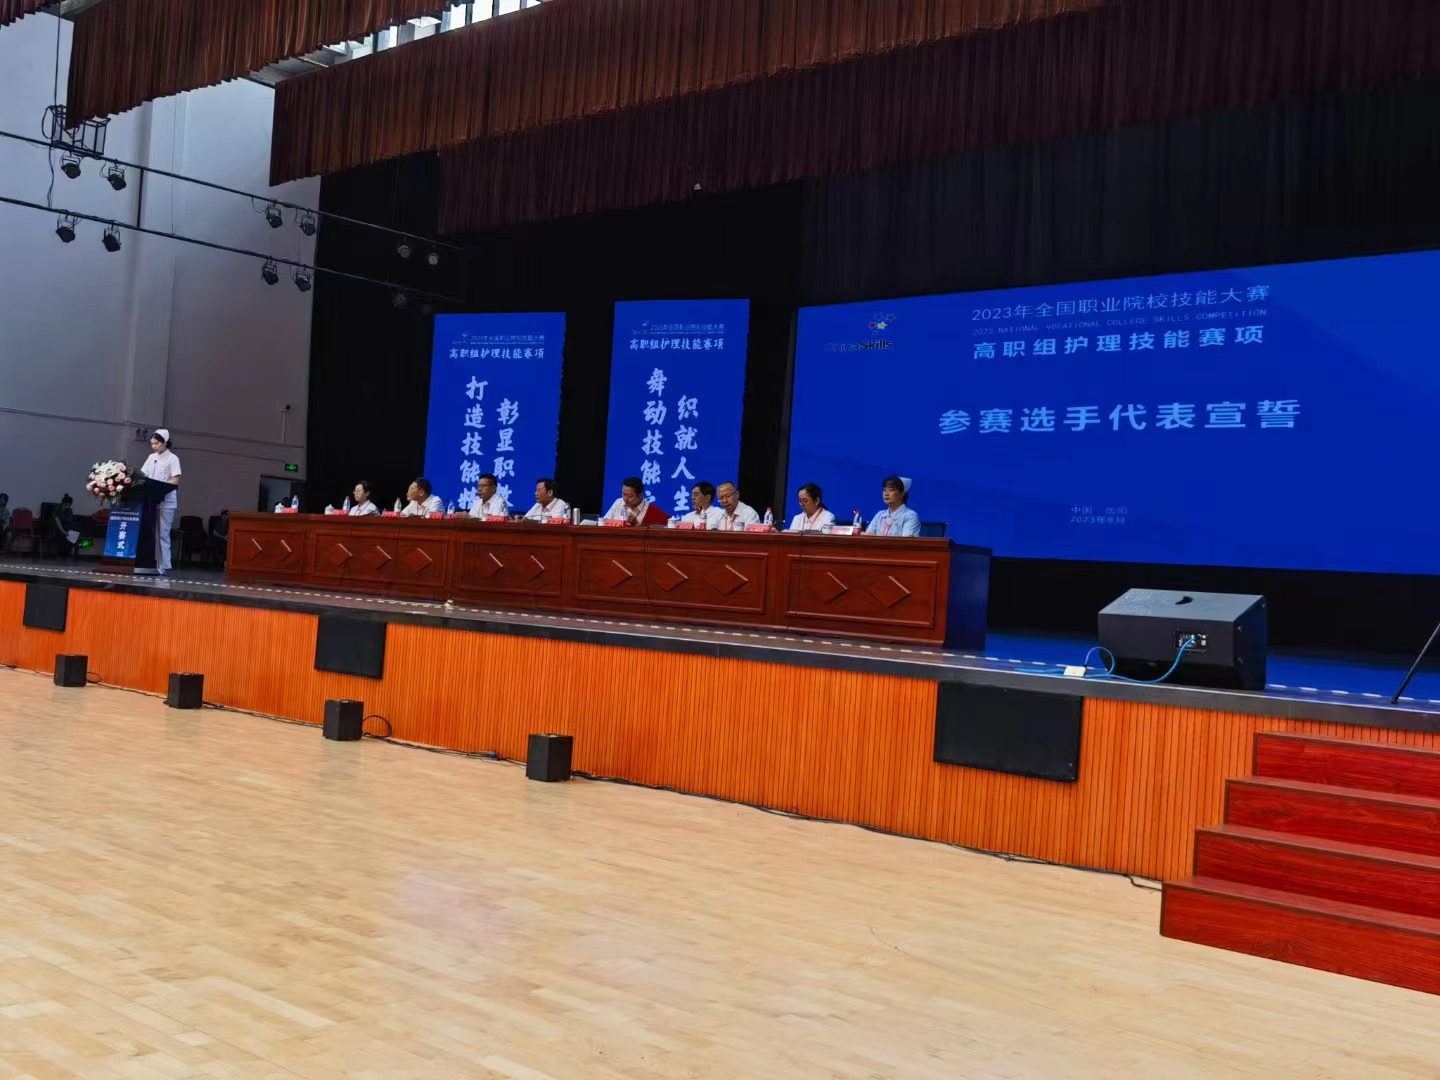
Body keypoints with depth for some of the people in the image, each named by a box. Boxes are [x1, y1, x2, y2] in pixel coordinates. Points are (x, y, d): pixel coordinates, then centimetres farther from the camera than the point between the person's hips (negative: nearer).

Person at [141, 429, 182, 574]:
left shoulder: (172, 458, -3)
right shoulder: (151, 457, 14)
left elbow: (175, 481, -11)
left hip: (166, 501, -5)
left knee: (162, 534, -6)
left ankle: (163, 567, -3)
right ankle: (152, 564, 7)